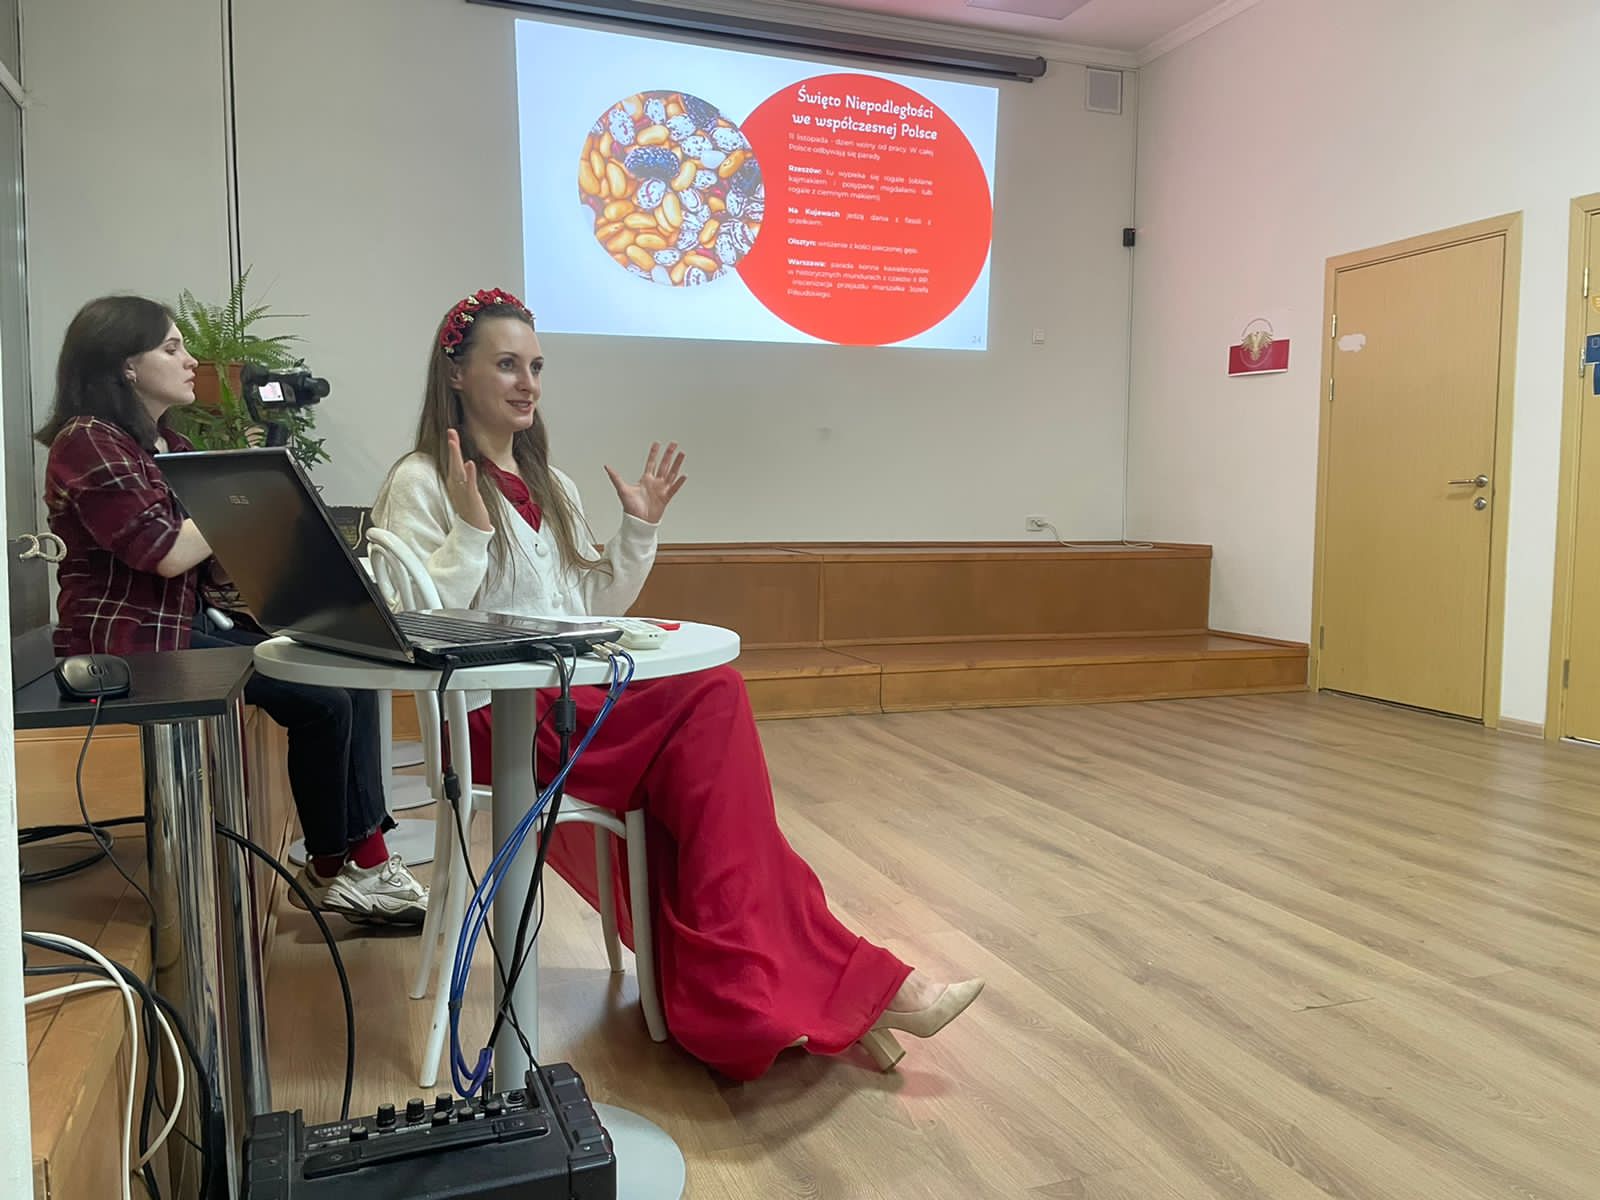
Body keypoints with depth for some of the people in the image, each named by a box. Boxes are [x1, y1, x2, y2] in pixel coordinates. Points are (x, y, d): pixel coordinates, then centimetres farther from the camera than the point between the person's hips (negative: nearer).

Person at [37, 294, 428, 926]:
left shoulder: (170, 445, 17)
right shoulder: (88, 442, -10)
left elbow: (215, 569, 12)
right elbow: (167, 553, -21)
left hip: (190, 625, 9)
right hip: (130, 641, -9)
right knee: (322, 700, -18)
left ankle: (368, 858, -6)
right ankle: (329, 869, 1)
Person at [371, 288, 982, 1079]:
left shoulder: (549, 486, 20)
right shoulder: (421, 484, 0)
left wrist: (640, 528, 11)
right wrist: (471, 530, -18)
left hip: (575, 704, 7)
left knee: (691, 763, -25)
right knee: (711, 697, -26)